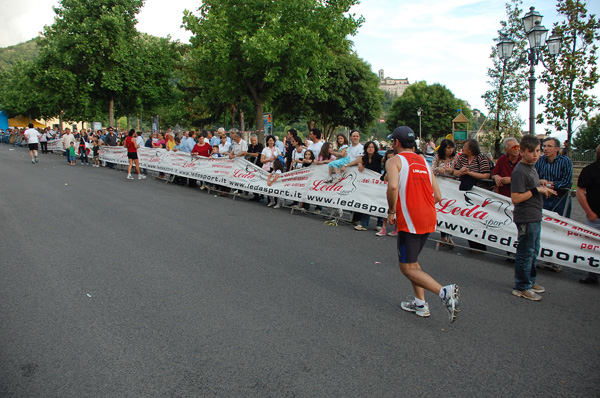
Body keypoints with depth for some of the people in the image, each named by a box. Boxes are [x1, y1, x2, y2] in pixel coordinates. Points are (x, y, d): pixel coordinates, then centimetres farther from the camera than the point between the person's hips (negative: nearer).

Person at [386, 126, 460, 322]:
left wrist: (391, 211, -11)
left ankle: (444, 291, -18)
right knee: (412, 260, 22)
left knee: (407, 267, 1)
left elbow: (393, 186, -24)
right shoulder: (424, 162, 17)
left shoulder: (394, 161, -3)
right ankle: (420, 303, 22)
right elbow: (438, 196, 12)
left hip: (409, 220, -7)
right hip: (429, 218, 8)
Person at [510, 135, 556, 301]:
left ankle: (530, 282, 34)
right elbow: (516, 198, -24)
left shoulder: (532, 168, 13)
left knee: (533, 251, 20)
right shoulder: (519, 171, -19)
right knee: (526, 253, -2)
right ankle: (521, 287, 9)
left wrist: (544, 190, 11)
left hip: (535, 217, 10)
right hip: (526, 218, -10)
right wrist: (537, 190, -21)